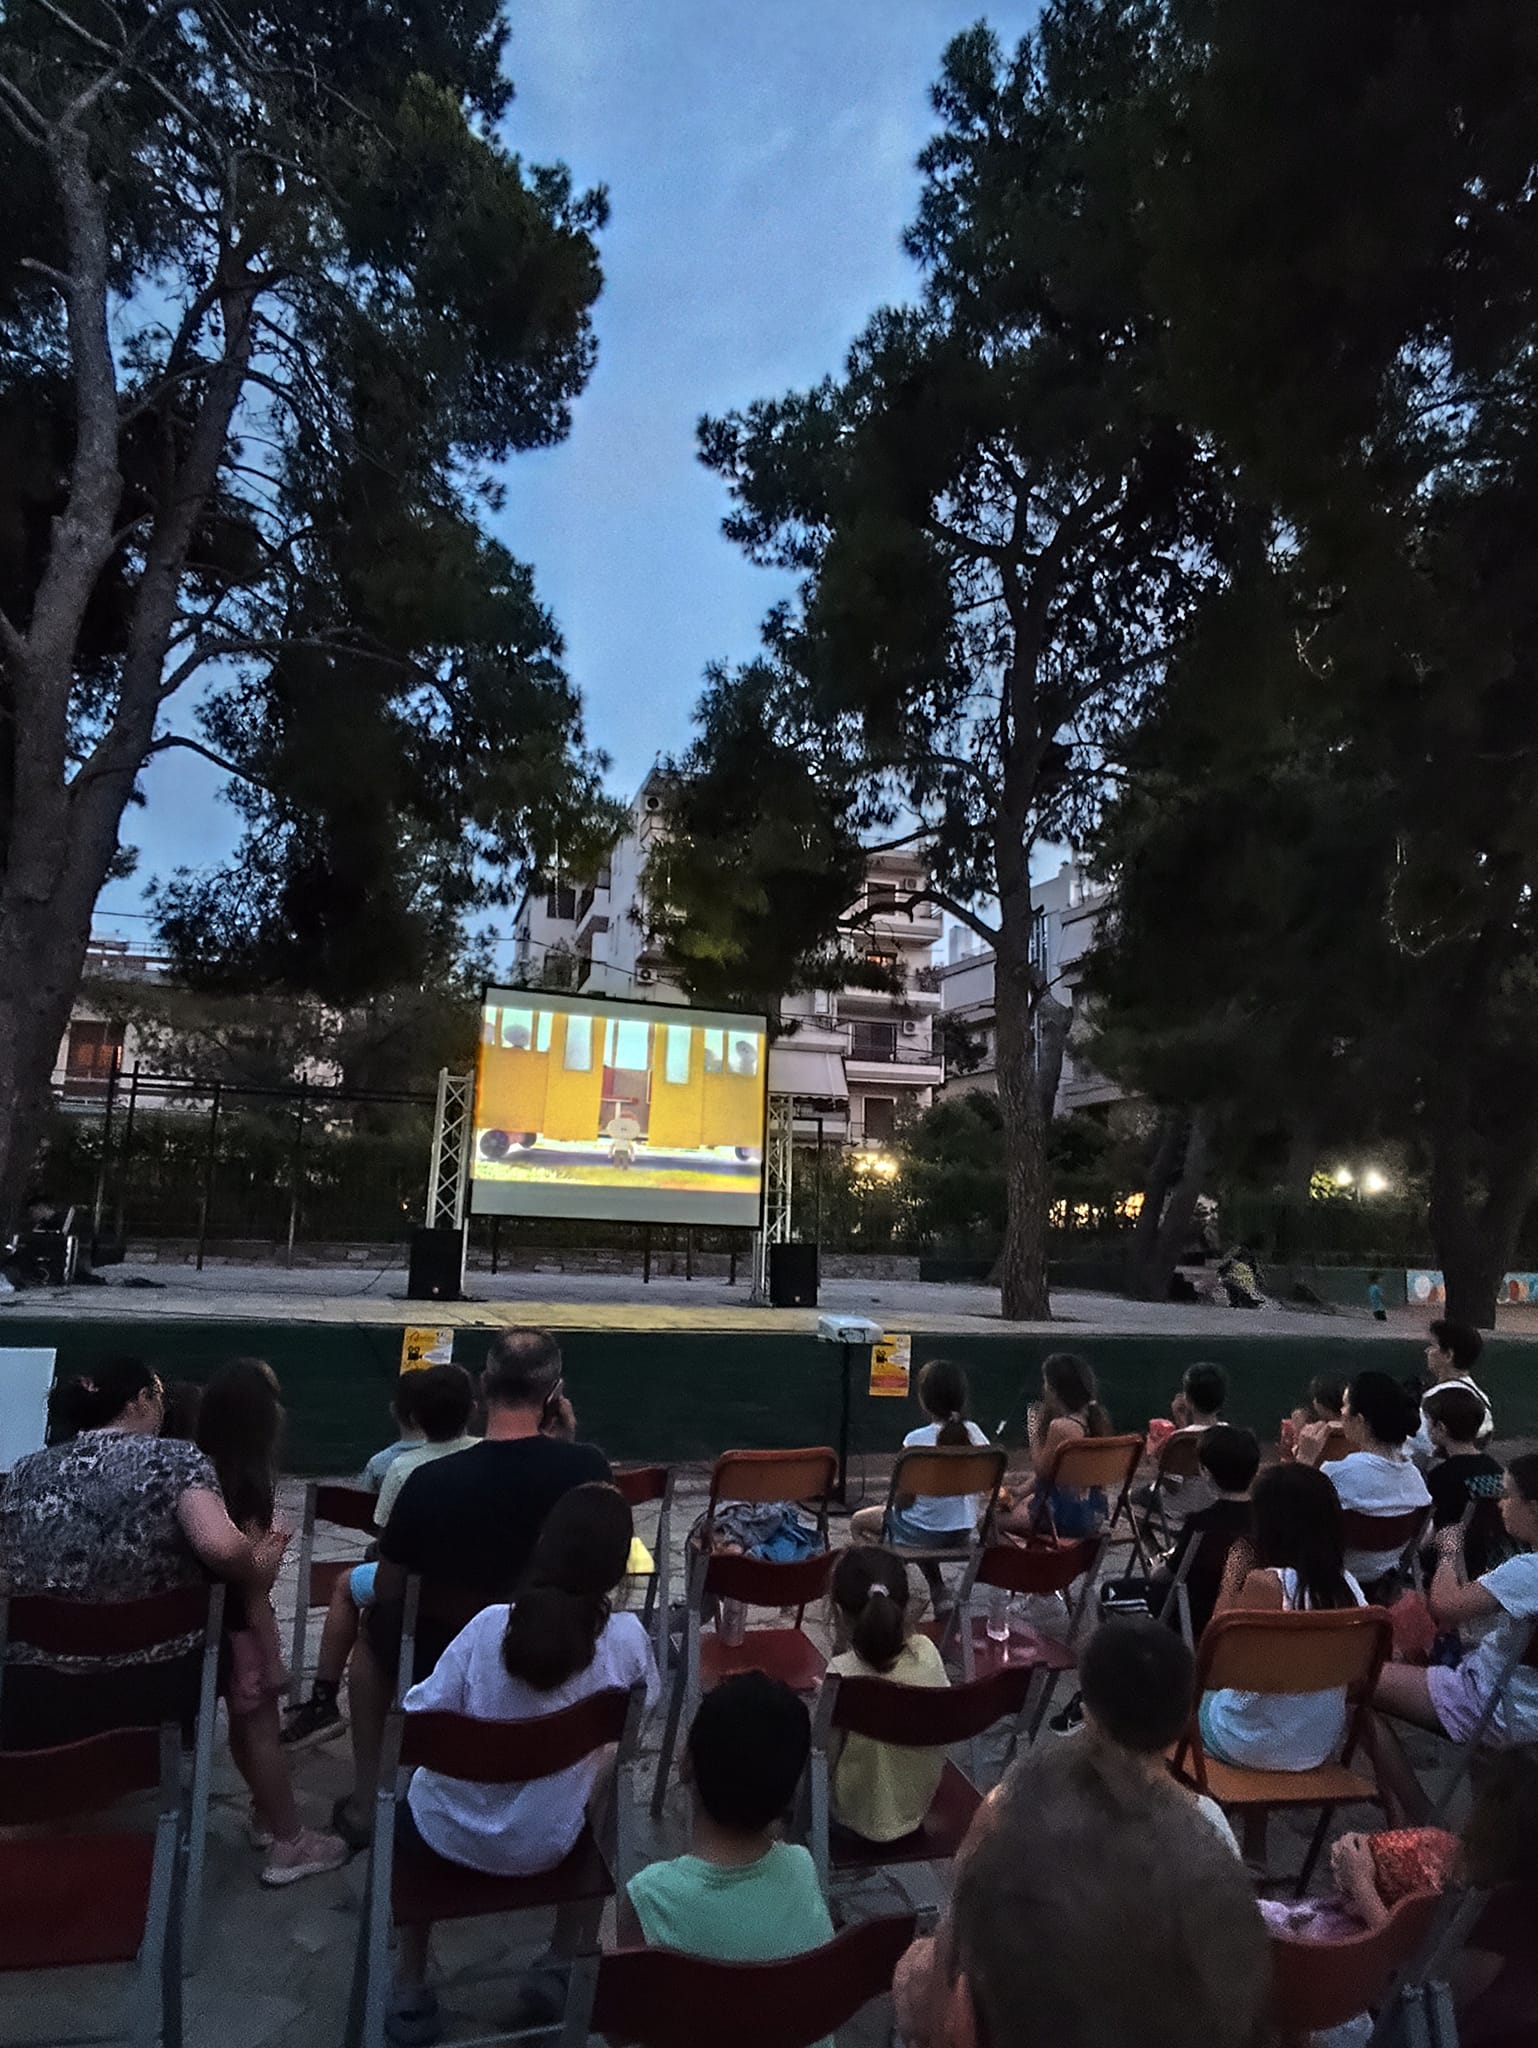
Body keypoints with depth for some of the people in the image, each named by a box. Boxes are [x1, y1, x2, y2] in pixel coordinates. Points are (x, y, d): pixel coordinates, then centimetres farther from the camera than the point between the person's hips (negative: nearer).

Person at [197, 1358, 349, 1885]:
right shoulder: (248, 1482, -24)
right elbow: (252, 1579, -21)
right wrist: (272, 1655, -15)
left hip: (208, 1614, 8)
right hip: (239, 1621, -8)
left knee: (243, 1722, 21)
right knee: (262, 1728, 4)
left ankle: (267, 1815, 36)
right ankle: (288, 1844, 16)